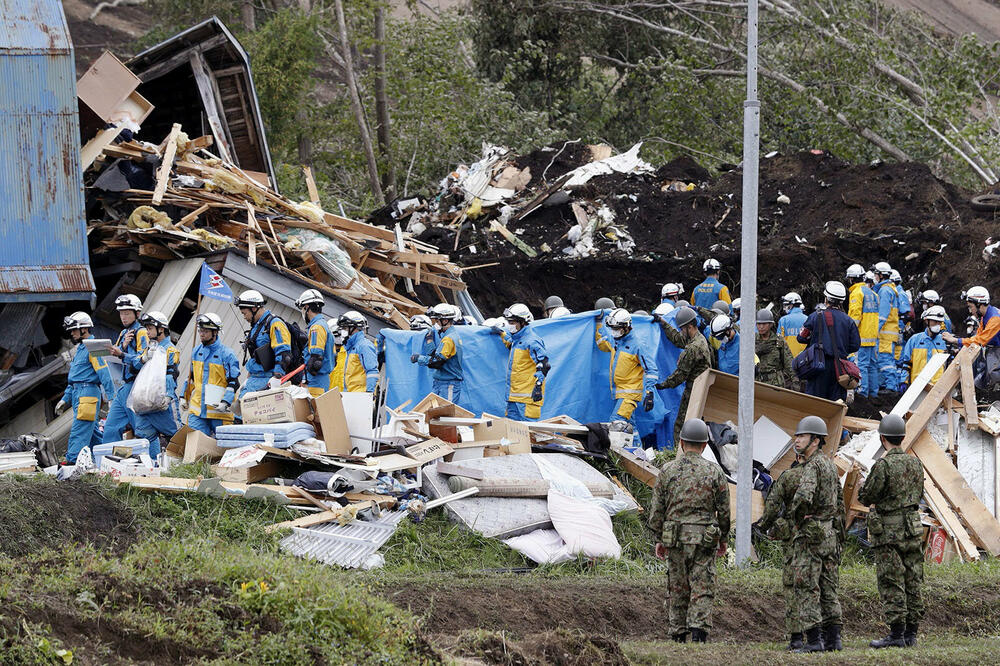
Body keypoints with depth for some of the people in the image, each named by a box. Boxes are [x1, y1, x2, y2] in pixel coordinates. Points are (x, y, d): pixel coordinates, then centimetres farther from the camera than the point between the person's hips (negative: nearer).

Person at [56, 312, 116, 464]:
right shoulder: (80, 349, 20)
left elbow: (104, 374, -17)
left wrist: (111, 396, -22)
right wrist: (65, 399, 25)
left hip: (88, 393, -10)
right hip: (77, 393, 10)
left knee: (79, 432, -14)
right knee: (91, 433, 12)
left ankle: (72, 461, -18)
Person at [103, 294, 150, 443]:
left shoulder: (141, 333, -6)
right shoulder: (124, 333, 19)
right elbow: (115, 358, 12)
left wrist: (122, 354, -29)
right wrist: (123, 345, -7)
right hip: (124, 388, 8)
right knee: (110, 428, 4)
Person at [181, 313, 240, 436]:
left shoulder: (227, 354, -7)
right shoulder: (196, 352, 11)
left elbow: (233, 383, -8)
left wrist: (225, 403, -18)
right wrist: (184, 397, 20)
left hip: (218, 411, -5)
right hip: (197, 409, 5)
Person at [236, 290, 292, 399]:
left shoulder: (275, 324, -10)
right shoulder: (255, 327, 21)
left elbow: (283, 354, -18)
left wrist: (276, 378, -25)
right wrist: (248, 379, 26)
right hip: (253, 379, 9)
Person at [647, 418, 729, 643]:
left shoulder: (668, 471, 1)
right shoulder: (714, 472, -2)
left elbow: (657, 509, 3)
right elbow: (724, 510, 2)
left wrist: (659, 539, 12)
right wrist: (724, 539, 14)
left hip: (675, 539, 1)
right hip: (705, 539, -1)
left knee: (678, 590, 11)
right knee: (702, 590, -1)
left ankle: (678, 638, 14)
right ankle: (698, 633, -15)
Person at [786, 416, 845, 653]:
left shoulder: (812, 466, -14)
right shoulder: (830, 465, 15)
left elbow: (804, 497, -31)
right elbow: (839, 502, 21)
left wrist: (794, 515, -12)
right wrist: (838, 532, 26)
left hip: (810, 535, -9)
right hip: (830, 533, 9)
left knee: (807, 589, -6)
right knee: (828, 588, 10)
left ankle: (813, 639, -10)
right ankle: (832, 637, 9)